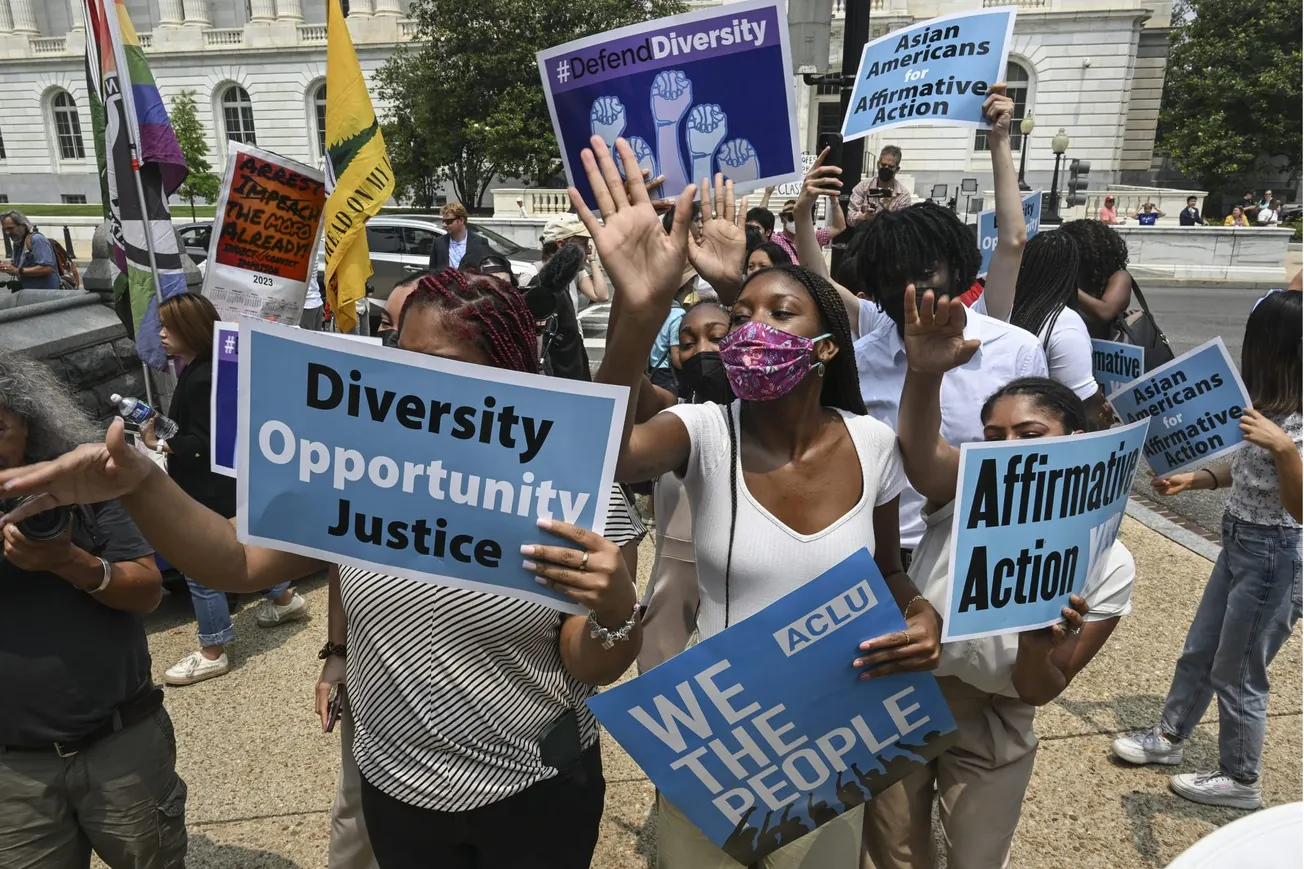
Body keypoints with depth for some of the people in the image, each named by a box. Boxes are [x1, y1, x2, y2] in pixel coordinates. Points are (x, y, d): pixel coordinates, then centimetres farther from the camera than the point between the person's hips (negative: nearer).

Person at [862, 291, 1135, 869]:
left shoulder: (1108, 567, -16)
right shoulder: (967, 493, -18)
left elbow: (1039, 692, -13)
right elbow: (918, 452, -43)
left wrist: (1040, 648, -36)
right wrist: (925, 373, -62)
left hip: (991, 733, 0)